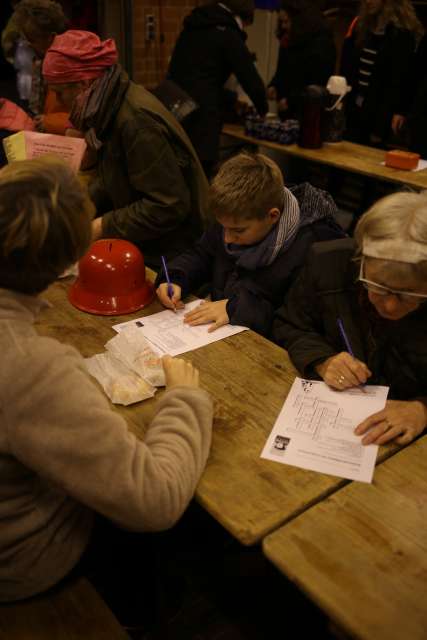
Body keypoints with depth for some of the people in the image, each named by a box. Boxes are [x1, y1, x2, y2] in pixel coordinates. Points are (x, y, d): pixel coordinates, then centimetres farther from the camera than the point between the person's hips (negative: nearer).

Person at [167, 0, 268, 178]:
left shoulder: (194, 27, 22)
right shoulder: (228, 33, -2)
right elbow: (250, 77, -1)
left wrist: (232, 98, 36)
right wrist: (263, 109, 18)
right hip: (199, 116, -8)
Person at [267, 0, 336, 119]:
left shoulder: (322, 43, -12)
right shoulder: (289, 40, 13)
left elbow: (319, 83, -17)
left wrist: (291, 100, -19)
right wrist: (274, 86, 1)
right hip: (286, 109, 8)